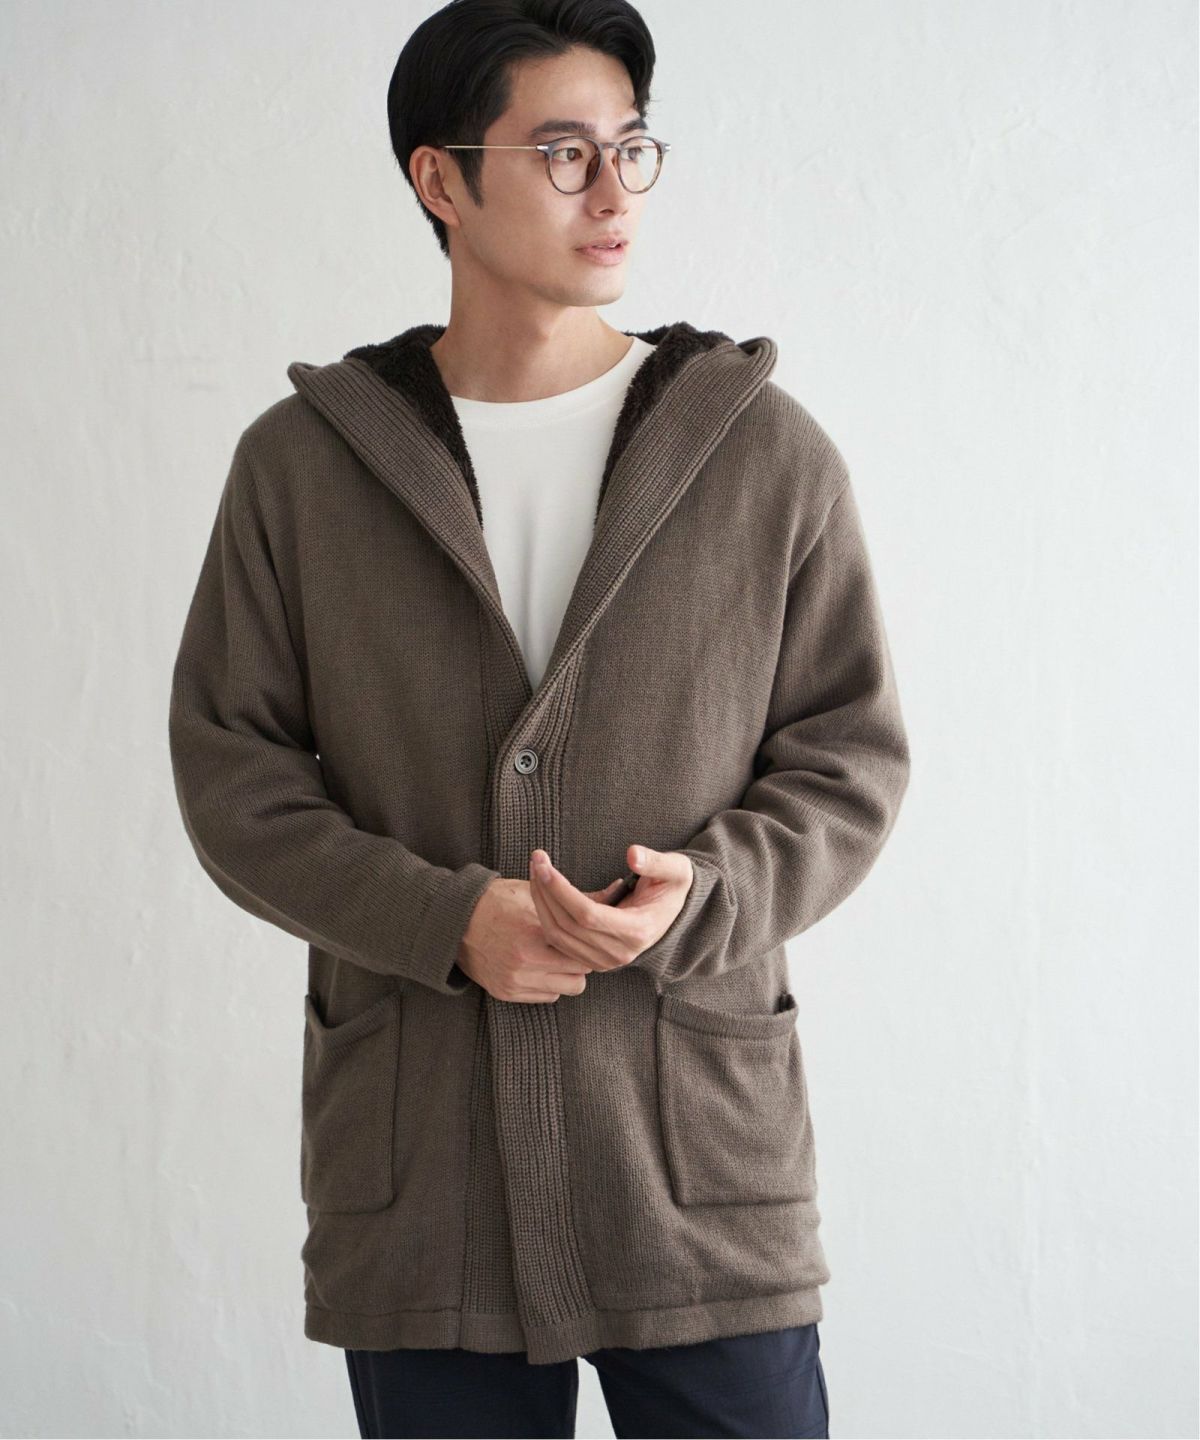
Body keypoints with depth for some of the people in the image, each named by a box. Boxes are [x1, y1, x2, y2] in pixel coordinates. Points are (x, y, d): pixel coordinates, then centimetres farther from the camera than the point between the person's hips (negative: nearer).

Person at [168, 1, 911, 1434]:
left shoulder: (766, 452, 5)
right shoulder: (301, 460, 6)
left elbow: (851, 755, 6)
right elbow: (229, 770, 4)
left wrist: (704, 896, -14)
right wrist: (447, 919, -11)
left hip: (700, 1147, 0)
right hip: (416, 1169, 1)